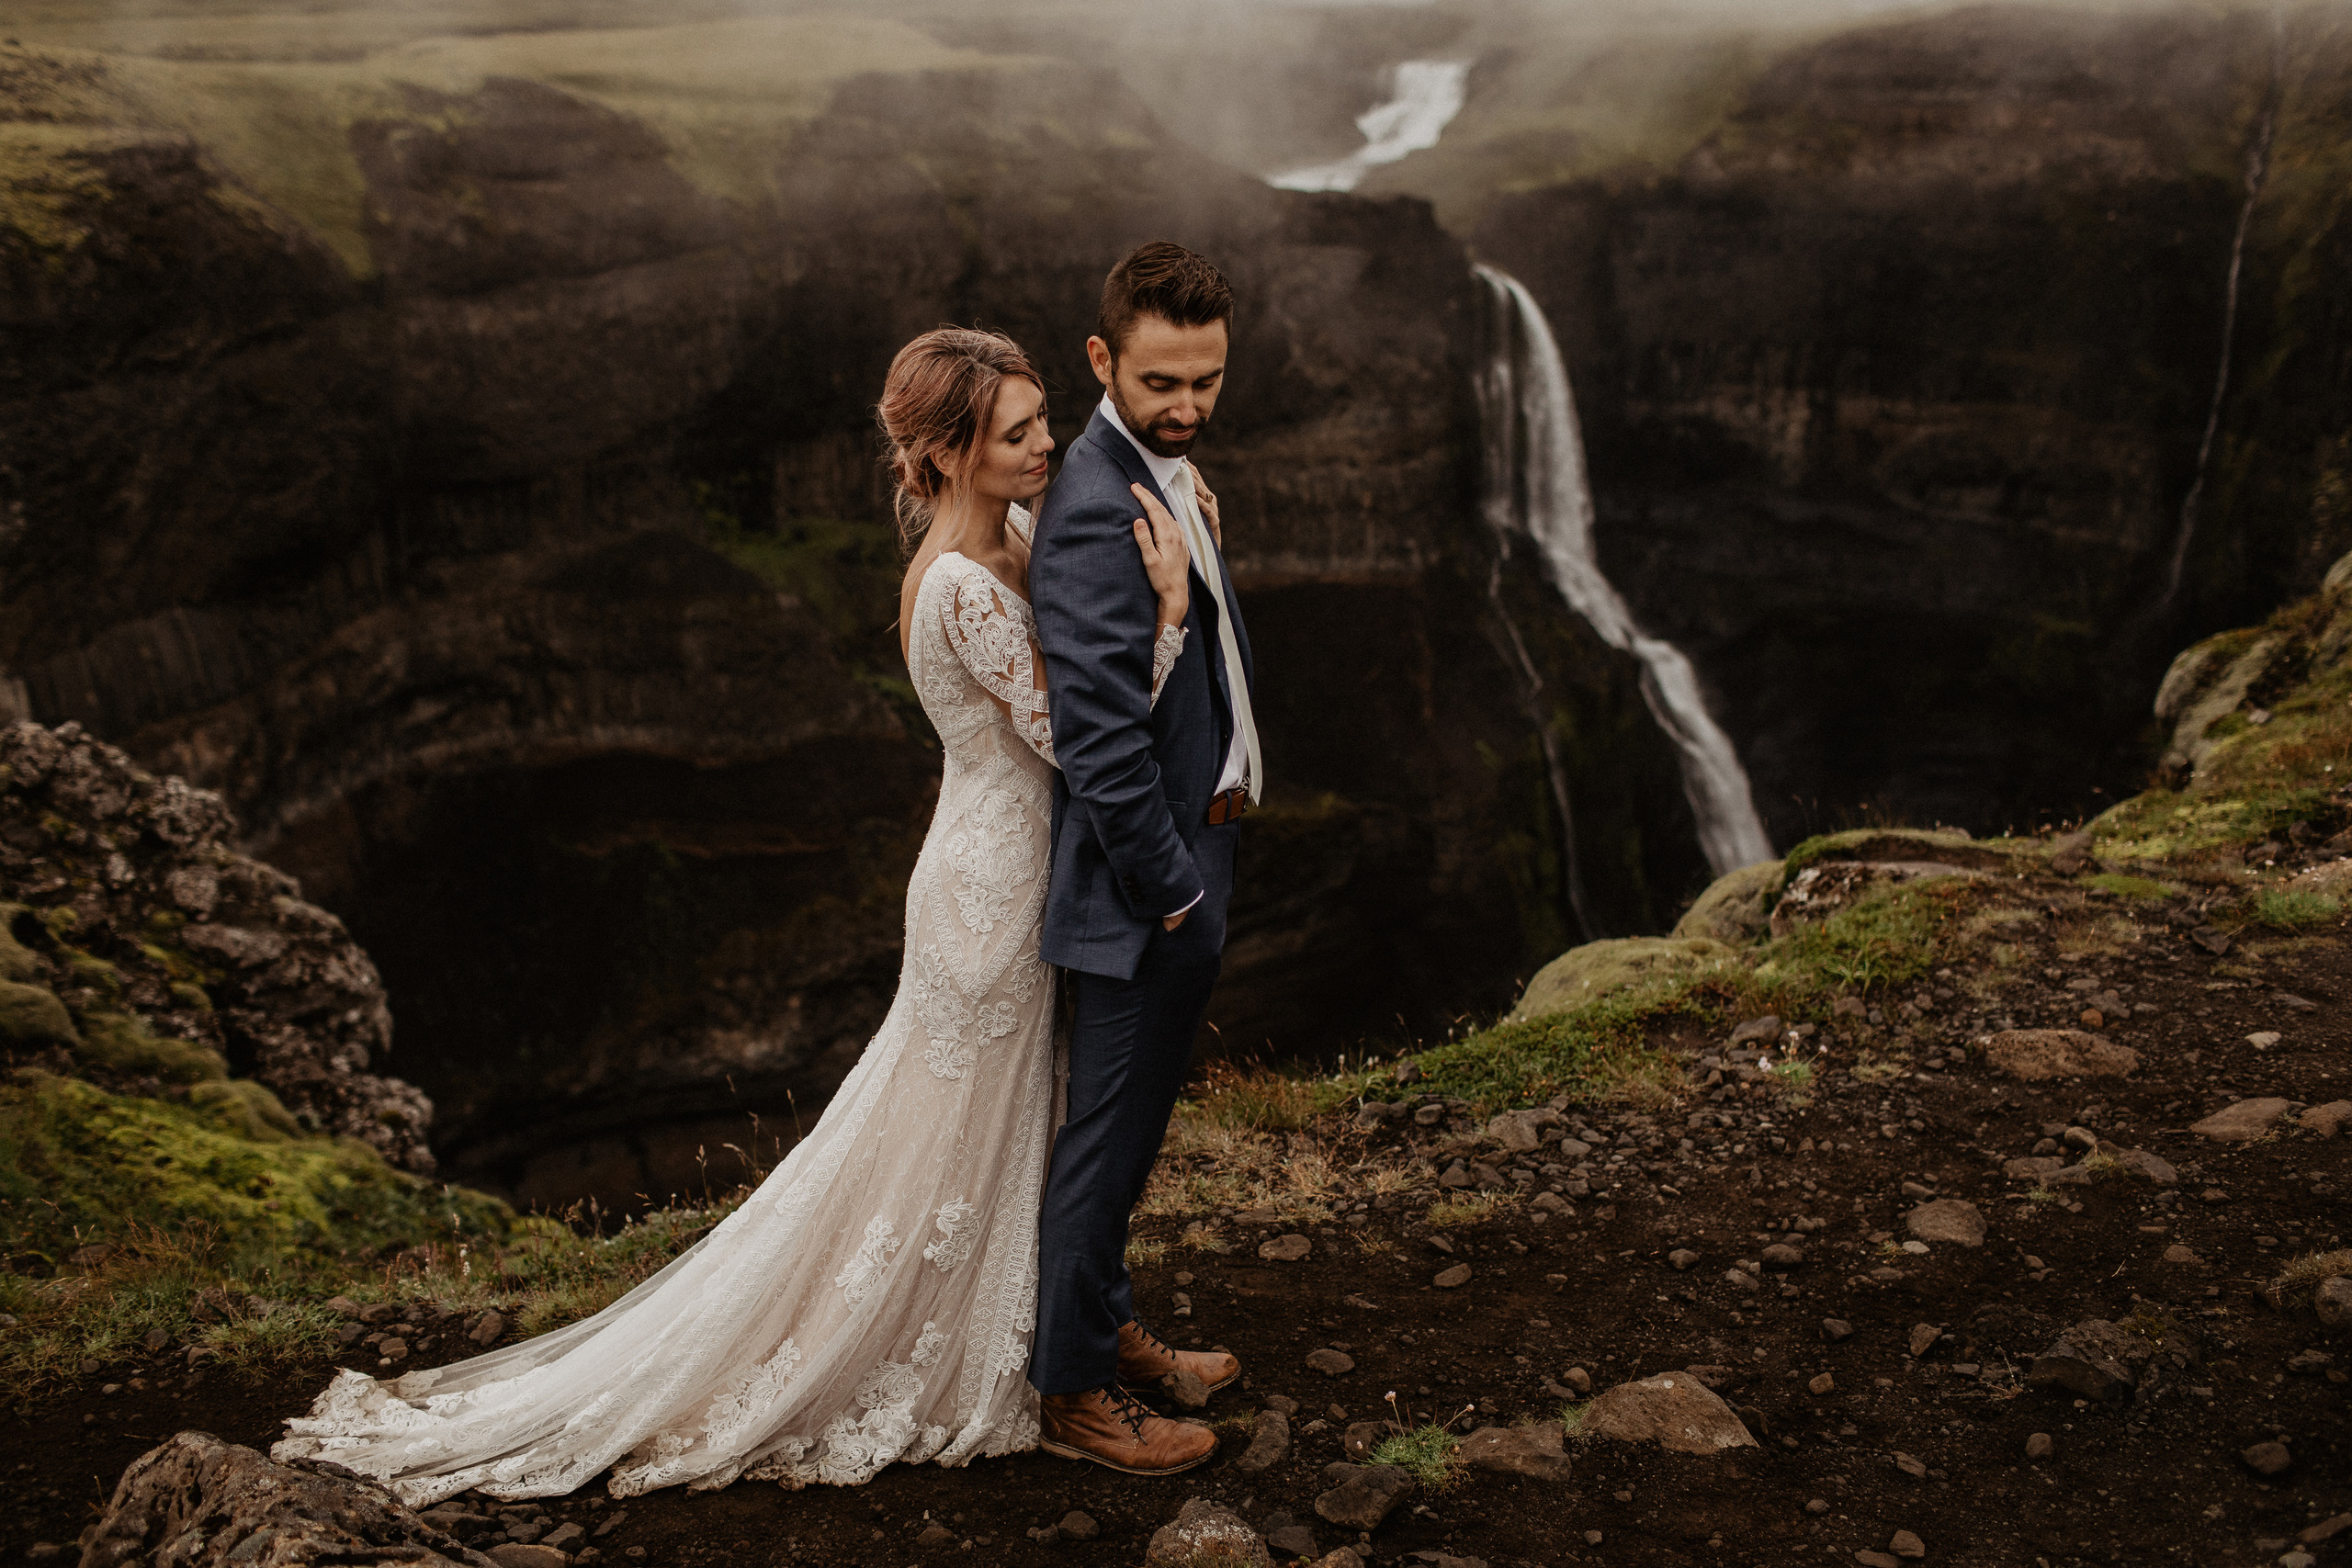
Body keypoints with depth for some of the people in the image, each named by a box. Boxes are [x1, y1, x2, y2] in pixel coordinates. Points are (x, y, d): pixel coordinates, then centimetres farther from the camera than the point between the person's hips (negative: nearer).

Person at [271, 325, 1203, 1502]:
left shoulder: (1010, 536, 2)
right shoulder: (964, 586, -27)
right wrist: (1170, 609, -28)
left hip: (1006, 871, 9)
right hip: (994, 893, -9)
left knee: (970, 1136, 24)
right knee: (930, 1160, 7)